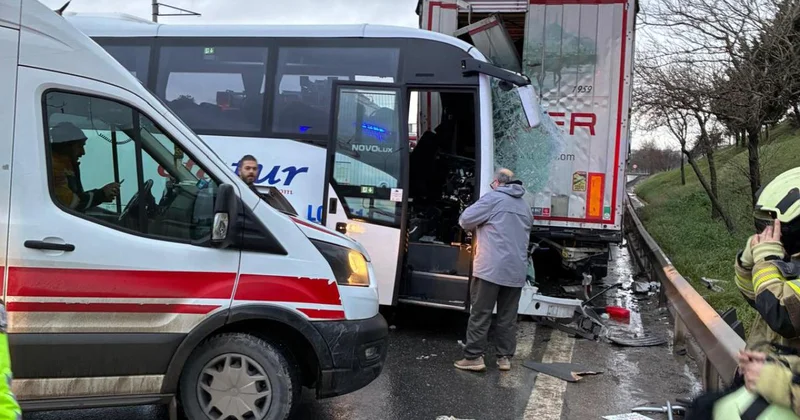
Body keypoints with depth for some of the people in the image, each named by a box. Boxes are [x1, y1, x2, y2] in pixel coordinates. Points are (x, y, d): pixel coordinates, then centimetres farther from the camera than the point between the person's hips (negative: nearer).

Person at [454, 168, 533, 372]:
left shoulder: (493, 198, -3)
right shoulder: (525, 206, 19)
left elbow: (465, 220, -6)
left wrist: (483, 226, 17)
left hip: (491, 268, -6)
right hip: (516, 271, 6)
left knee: (480, 314, -1)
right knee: (508, 317, 11)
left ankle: (473, 357, 1)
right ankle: (504, 357, 15)